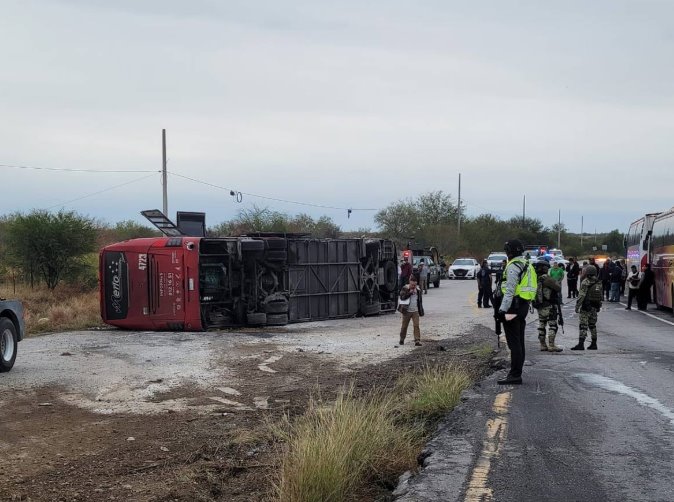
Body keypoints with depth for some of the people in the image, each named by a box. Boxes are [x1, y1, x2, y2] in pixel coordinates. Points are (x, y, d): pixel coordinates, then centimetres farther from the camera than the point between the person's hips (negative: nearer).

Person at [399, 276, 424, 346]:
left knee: (416, 325, -10)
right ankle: (402, 339, 25)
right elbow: (402, 297, -17)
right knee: (404, 326, 8)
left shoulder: (418, 290, 8)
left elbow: (420, 301, 16)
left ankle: (417, 340, -12)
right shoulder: (405, 288, -3)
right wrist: (410, 293, -20)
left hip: (415, 311, 2)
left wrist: (421, 312, 15)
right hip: (407, 311, -2)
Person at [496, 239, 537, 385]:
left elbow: (510, 290, -20)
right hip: (524, 306, 10)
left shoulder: (513, 266, -14)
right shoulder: (527, 265, 16)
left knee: (514, 342, -9)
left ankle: (515, 375, -9)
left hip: (514, 306, -10)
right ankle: (517, 373, 19)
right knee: (519, 341, 13)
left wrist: (503, 309, -20)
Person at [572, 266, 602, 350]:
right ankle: (594, 344, 18)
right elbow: (601, 296, 14)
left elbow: (581, 295, -17)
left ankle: (581, 344, -16)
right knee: (592, 325, 16)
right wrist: (599, 306, 23)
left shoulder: (585, 282, -12)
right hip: (595, 308, 7)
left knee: (583, 326, -8)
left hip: (586, 307, -7)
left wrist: (577, 306, -13)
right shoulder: (599, 283, 9)